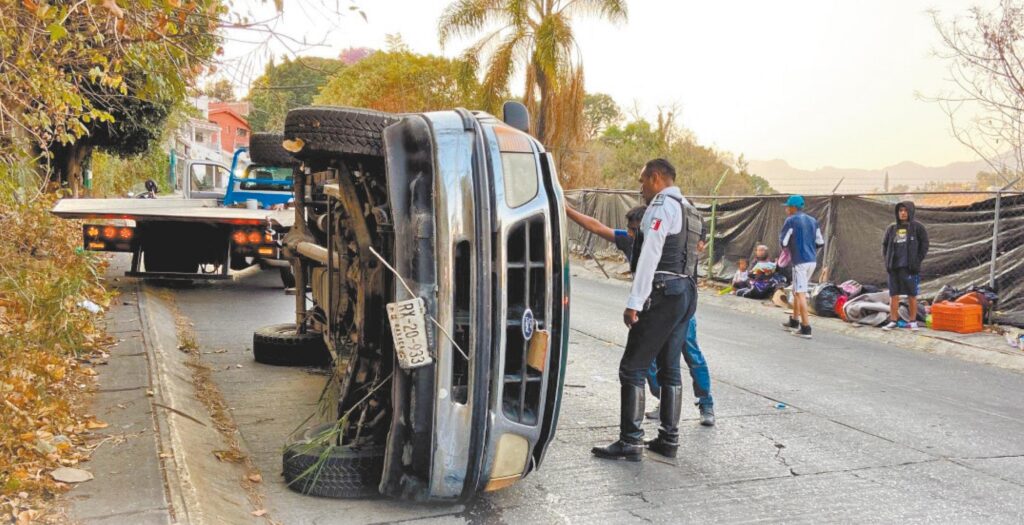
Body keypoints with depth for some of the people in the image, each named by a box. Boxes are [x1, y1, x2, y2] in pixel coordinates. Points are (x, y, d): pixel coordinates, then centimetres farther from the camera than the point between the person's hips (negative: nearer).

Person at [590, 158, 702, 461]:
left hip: (663, 294, -10)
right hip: (687, 291, 10)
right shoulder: (688, 210, 20)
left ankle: (630, 442, -4)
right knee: (670, 368, 14)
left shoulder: (662, 206, -9)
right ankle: (669, 439, 19)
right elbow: (683, 253, 15)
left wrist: (634, 302, -19)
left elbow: (650, 256, -17)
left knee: (632, 368, -5)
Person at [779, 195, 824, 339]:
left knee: (800, 294, -6)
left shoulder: (791, 220, -8)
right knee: (796, 291, 21)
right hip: (812, 260, 8)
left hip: (800, 261, -8)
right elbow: (820, 242, 11)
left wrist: (788, 247, 13)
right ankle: (794, 322, 31)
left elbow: (783, 242, -7)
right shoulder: (812, 220, 12)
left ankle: (806, 328, -9)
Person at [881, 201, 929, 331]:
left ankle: (913, 321, 13)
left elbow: (924, 244, 0)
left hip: (909, 267, -3)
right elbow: (885, 244, 18)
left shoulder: (917, 227, 0)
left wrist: (917, 260, -6)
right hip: (894, 266, 3)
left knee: (912, 295, 4)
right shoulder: (892, 228, 10)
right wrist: (886, 260, 6)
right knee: (893, 294, 4)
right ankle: (893, 321, 9)